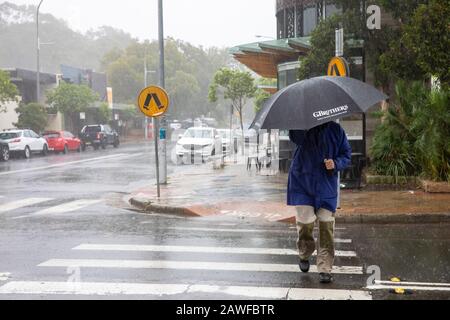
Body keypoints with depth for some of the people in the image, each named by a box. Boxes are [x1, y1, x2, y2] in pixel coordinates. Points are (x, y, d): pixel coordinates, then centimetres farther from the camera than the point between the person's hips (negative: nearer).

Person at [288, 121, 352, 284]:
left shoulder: (335, 130, 1)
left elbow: (346, 155, 7)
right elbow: (294, 138, -29)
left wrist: (335, 164, -13)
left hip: (326, 184, 1)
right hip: (302, 183, -1)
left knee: (326, 226, -2)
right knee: (305, 223, -2)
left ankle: (325, 269, 7)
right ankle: (305, 255, 29)